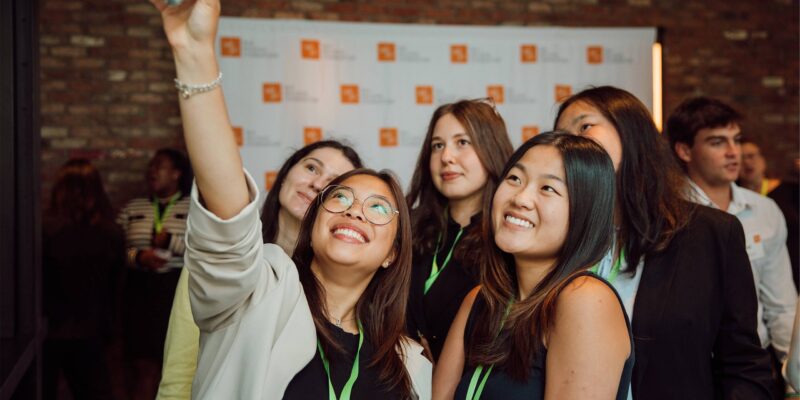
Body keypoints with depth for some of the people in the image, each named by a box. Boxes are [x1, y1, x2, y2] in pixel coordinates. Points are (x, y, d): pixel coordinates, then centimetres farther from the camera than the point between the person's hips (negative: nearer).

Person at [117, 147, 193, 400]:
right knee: (143, 361, -2)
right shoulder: (132, 208, 14)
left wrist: (171, 241, -13)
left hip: (180, 289, -2)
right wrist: (139, 257, -11)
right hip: (140, 289, 2)